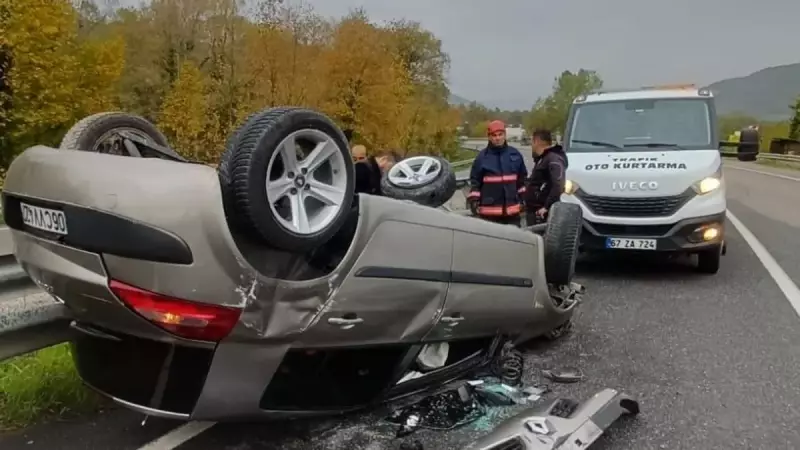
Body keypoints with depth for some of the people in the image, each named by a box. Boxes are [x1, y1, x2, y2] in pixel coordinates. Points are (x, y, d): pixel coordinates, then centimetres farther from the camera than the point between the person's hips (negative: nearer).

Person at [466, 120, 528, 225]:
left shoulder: (515, 154, 5)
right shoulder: (482, 156, -3)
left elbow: (522, 179, 14)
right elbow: (475, 180, 1)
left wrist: (523, 199, 14)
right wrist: (473, 200, -6)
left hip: (512, 209, 3)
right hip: (489, 210, -3)